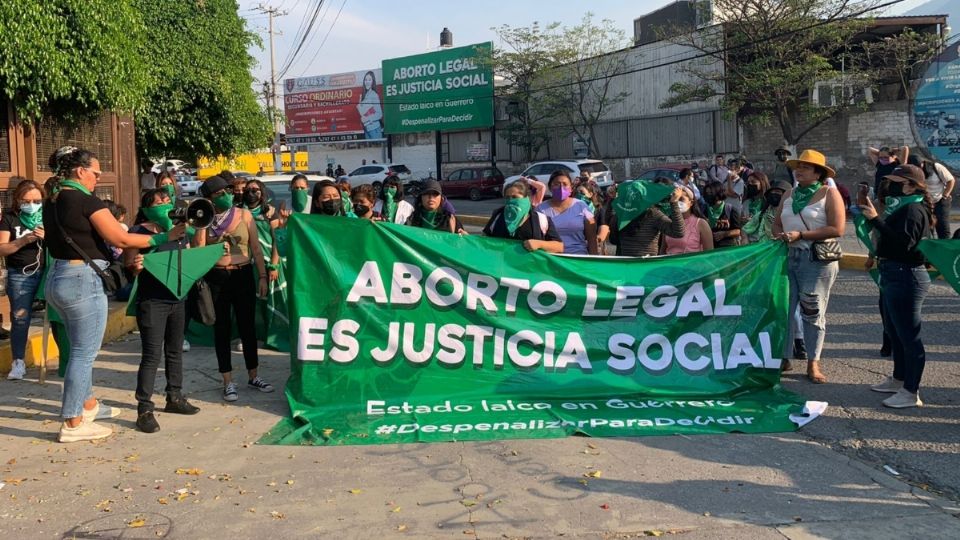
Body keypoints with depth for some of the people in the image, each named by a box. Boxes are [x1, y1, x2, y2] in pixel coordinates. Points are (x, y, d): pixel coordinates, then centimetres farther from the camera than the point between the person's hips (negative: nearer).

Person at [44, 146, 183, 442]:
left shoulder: (51, 202, 11)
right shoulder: (87, 202, -15)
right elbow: (122, 239, -18)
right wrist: (163, 238, -11)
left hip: (57, 277, 9)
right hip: (83, 280, -9)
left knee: (80, 349, 21)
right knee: (84, 353, -1)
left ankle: (88, 406, 34)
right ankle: (73, 424, 5)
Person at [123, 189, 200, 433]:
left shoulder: (175, 230, 10)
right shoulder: (138, 232, -9)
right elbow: (127, 265, -12)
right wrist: (135, 266, -34)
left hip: (176, 298, 7)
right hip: (151, 301, -7)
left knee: (175, 350, 16)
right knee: (152, 355, -9)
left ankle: (175, 397, 29)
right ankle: (144, 410, -5)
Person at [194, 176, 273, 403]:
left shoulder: (244, 215, 2)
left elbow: (256, 248, 3)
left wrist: (262, 276, -1)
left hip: (243, 275, 1)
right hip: (216, 278, 0)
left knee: (247, 325, 8)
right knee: (222, 328, 6)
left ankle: (253, 376, 23)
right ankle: (228, 381, 15)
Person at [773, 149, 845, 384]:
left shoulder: (829, 194, -3)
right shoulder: (790, 195, 15)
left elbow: (837, 229, -13)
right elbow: (776, 223, 20)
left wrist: (800, 235, -16)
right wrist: (780, 235, -4)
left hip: (817, 259, -5)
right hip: (788, 257, 5)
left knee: (813, 312, 2)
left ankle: (813, 364, 11)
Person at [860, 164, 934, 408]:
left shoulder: (913, 210, -16)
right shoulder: (904, 207, 17)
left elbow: (904, 242, -29)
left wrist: (876, 219, -29)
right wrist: (873, 219, 4)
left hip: (905, 277, -11)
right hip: (896, 276, 11)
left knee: (909, 335, -5)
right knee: (895, 332, 21)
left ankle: (911, 392, 1)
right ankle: (899, 380, 34)